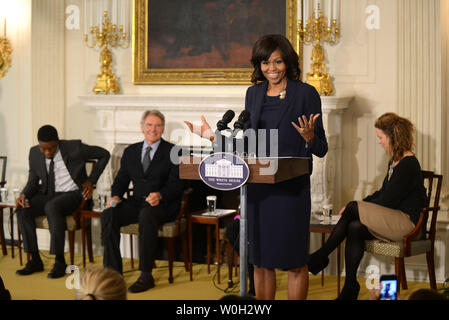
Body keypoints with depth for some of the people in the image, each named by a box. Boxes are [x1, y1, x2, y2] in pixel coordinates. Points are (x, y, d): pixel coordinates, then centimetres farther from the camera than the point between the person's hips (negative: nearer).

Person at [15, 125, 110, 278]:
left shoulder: (74, 148, -13)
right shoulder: (34, 153, -1)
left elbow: (104, 155, -1)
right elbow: (33, 180, 8)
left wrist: (91, 181, -5)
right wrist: (24, 194, -14)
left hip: (72, 193, -5)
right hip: (47, 194, 5)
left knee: (51, 207, -36)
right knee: (23, 210, -23)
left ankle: (60, 261, -27)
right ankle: (35, 260, -12)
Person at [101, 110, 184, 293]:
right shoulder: (130, 152, 18)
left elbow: (176, 184, -6)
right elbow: (121, 179, 16)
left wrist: (160, 195, -25)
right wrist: (116, 196, -5)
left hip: (163, 205, -4)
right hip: (136, 203, 5)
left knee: (146, 215, -38)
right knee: (108, 215, -24)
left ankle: (146, 276, -32)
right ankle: (113, 271, -21)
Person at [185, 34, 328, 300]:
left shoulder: (305, 93, -3)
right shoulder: (254, 93, 12)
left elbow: (321, 150, -3)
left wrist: (309, 137, -24)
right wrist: (214, 137, 6)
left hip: (291, 188, -4)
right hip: (258, 188, 5)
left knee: (294, 261, 1)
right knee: (261, 260, 10)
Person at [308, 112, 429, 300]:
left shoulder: (408, 165, -14)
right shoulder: (395, 161, 16)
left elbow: (388, 201, -16)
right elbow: (382, 193, 20)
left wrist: (354, 207, -6)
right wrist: (359, 205, 7)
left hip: (407, 222, -9)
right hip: (394, 220, 9)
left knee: (353, 209, -17)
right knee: (354, 228, -16)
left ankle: (320, 257, -6)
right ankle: (350, 288, -17)